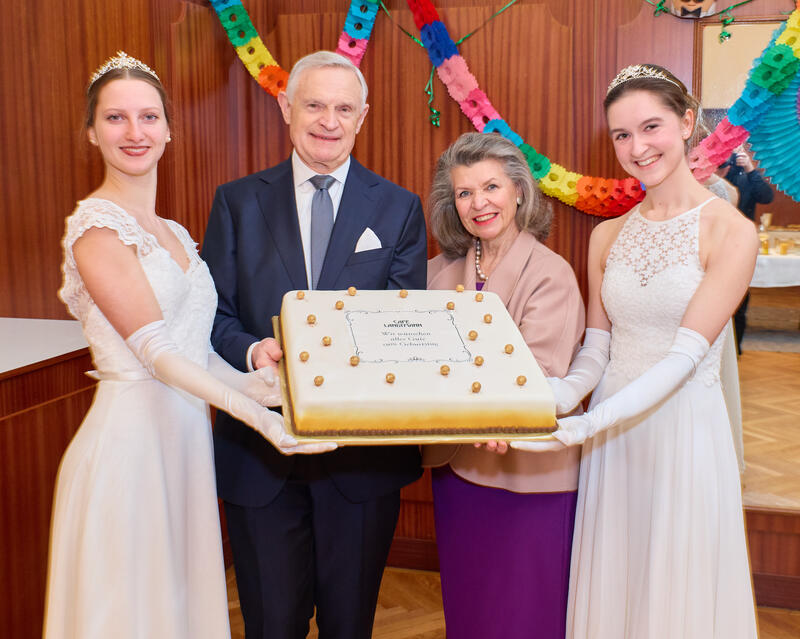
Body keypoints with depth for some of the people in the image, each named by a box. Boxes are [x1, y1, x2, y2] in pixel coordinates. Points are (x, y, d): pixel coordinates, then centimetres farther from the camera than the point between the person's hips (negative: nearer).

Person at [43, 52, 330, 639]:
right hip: (130, 441, -7)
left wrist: (252, 383, -9)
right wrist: (253, 411, -28)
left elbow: (195, 345, 10)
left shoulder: (174, 234, 13)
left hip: (185, 441, 7)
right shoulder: (97, 228, -11)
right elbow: (154, 351, -18)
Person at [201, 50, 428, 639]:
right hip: (259, 453, 0)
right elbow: (215, 315, 1)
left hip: (364, 452, 0)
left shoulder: (399, 209, 3)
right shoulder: (237, 202, 4)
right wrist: (251, 350, -21)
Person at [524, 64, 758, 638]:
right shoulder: (608, 236, 7)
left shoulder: (730, 231, -9)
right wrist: (541, 408, -14)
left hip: (684, 429, -4)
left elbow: (685, 356, -17)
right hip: (611, 434, 4)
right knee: (608, 590, 14)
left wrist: (586, 423, -28)